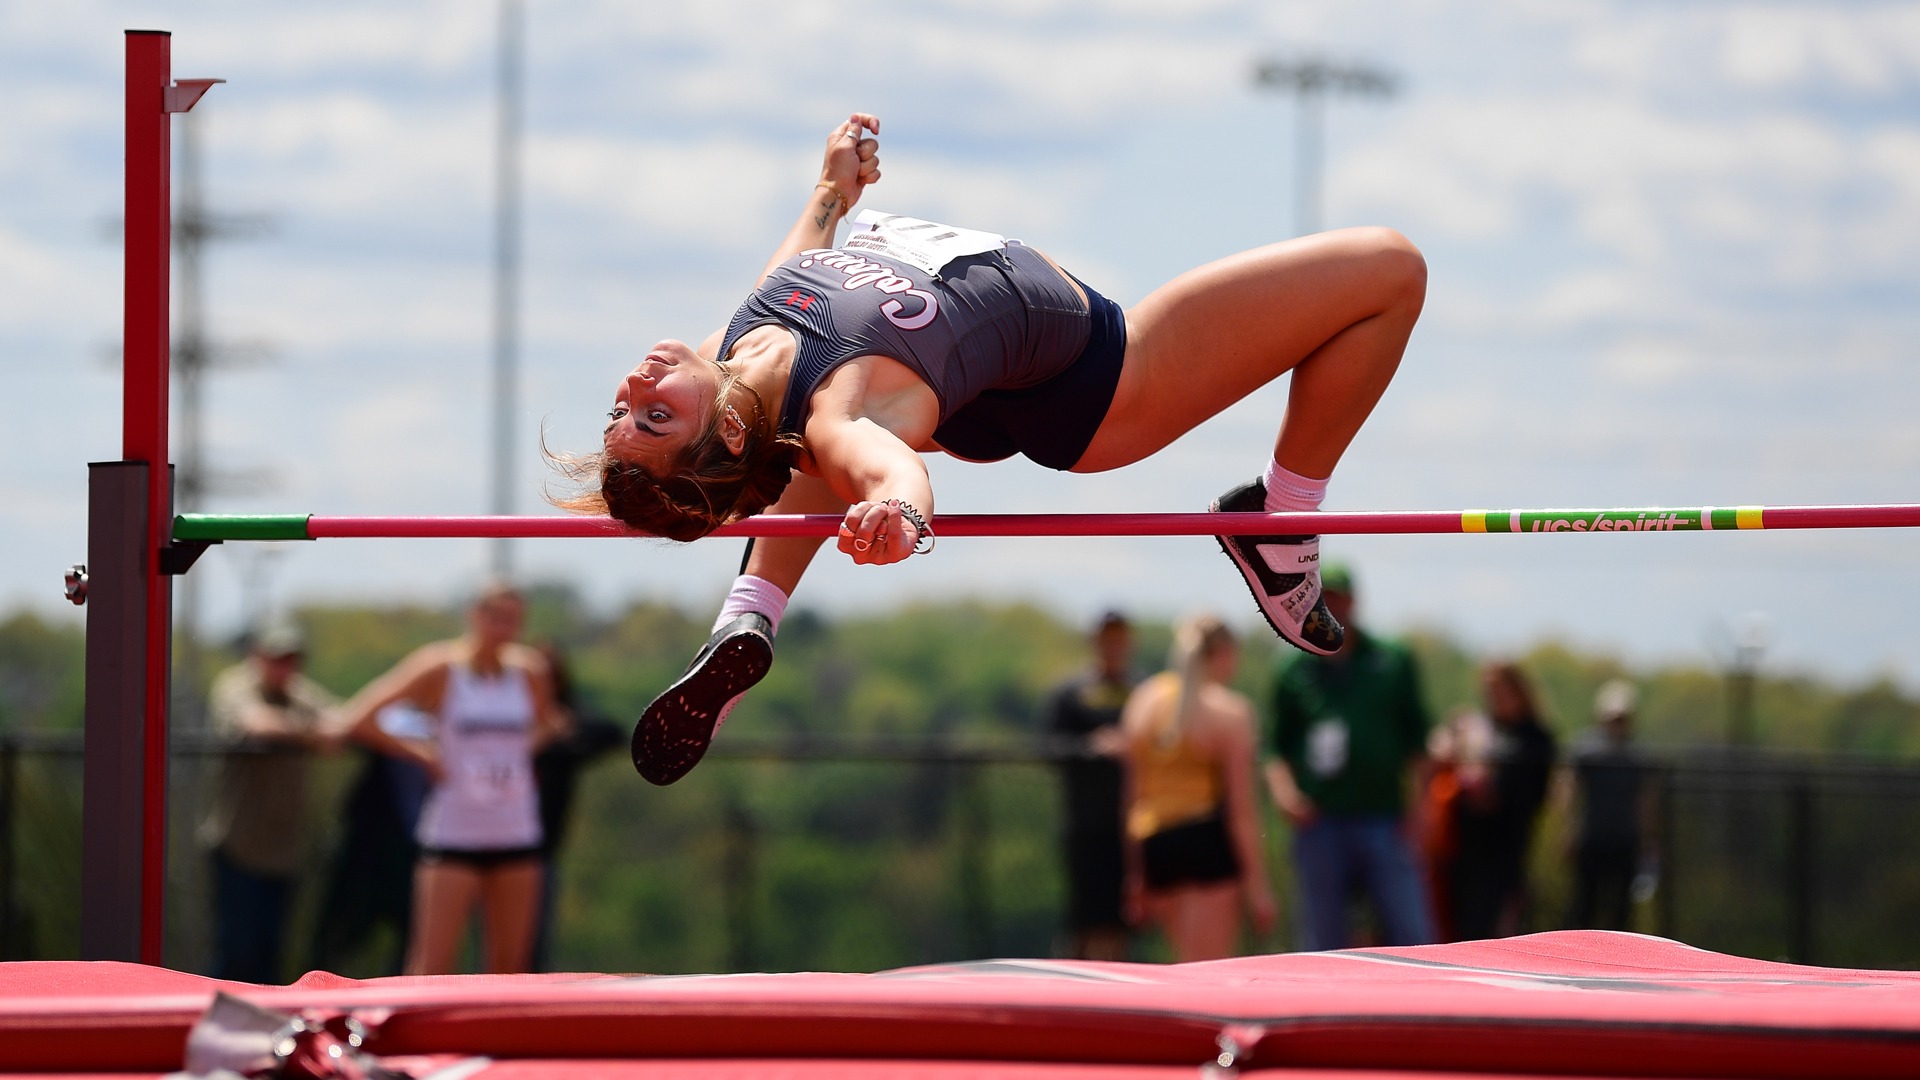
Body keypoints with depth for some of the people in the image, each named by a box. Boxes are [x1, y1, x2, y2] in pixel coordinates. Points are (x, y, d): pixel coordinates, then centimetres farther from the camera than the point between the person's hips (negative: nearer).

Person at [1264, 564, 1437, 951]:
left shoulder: (1393, 662, 9)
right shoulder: (1293, 672, 8)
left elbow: (1417, 741, 11)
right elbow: (1275, 748, 11)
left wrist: (1415, 803, 0)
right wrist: (1283, 789, -8)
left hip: (1385, 822, 0)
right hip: (1319, 825, 0)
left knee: (1413, 936, -7)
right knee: (1323, 944, 2)